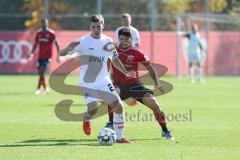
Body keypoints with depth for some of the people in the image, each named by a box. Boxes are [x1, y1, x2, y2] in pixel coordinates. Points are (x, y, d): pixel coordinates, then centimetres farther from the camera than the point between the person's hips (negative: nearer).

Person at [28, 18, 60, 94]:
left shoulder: (51, 33, -7)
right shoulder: (39, 33, 8)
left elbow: (56, 44, -4)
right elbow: (35, 44, 16)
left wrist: (58, 55, -7)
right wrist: (31, 54, 9)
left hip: (47, 56, -6)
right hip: (40, 56, 6)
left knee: (42, 72, -13)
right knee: (40, 73, 7)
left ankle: (38, 88, -11)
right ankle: (45, 88, 21)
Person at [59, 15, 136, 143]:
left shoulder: (108, 41, 3)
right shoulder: (83, 42, -12)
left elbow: (115, 59, 18)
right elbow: (62, 53, -15)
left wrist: (126, 73, 6)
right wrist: (69, 48, -37)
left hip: (104, 81, 4)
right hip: (87, 83, -4)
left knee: (118, 106, -6)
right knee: (93, 109, -21)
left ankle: (119, 137, 9)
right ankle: (86, 119, 18)